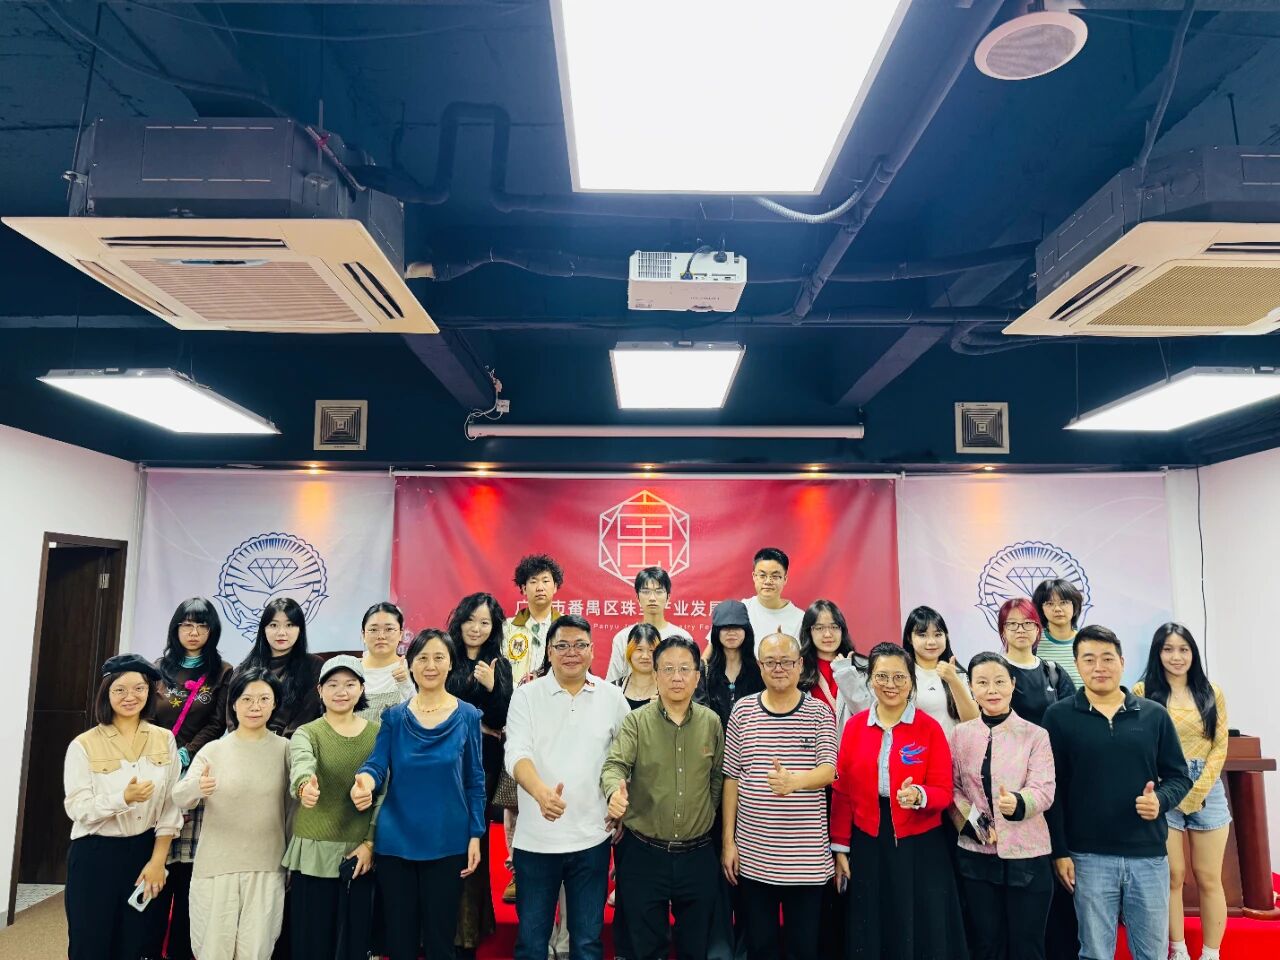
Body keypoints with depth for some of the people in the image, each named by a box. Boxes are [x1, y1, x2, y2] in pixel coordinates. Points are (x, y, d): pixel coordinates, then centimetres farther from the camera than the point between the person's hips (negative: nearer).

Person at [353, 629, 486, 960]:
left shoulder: (468, 717, -2)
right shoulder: (394, 717, 1)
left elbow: (474, 782, 1)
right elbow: (376, 764, -10)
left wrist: (476, 835, -3)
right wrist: (365, 780, -33)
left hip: (447, 844, -1)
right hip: (396, 842, 1)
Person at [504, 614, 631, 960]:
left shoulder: (612, 697, 1)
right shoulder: (526, 695, -4)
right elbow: (516, 754, -15)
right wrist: (540, 791, -33)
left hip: (592, 838, 1)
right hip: (536, 838, -1)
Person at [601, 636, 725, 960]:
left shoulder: (711, 722, 0)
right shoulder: (636, 721, -7)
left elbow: (718, 775, 10)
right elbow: (615, 765, -20)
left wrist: (705, 812, 5)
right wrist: (615, 791, -40)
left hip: (698, 855, 2)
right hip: (643, 854, -2)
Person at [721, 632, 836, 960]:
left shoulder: (819, 713, -2)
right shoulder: (742, 711, 0)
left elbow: (829, 771, -12)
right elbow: (732, 778, 3)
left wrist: (793, 781, -33)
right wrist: (728, 840, 1)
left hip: (806, 855, -1)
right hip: (752, 854, 1)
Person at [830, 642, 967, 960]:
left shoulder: (930, 728, -6)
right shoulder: (854, 726, 0)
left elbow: (944, 792, -6)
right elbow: (843, 791, 2)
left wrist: (918, 796, -27)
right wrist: (840, 848, 0)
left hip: (920, 845, -2)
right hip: (867, 844, 2)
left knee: (921, 932, 7)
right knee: (869, 934, 11)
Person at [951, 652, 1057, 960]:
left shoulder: (1035, 735, -4)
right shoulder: (961, 734, 3)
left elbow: (1044, 790, -14)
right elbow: (952, 787, 4)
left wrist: (1017, 803, -34)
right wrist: (970, 821, -13)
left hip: (1026, 855, -2)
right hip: (976, 855, 2)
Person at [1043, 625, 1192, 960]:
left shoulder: (1154, 715, 3)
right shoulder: (1059, 716, -3)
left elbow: (1179, 776, 9)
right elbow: (1052, 788, -3)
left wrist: (1161, 801, -13)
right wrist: (1059, 851, -6)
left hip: (1149, 855, 2)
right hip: (1089, 857, -2)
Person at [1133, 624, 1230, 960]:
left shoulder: (1211, 693, 7)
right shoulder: (1143, 692, -1)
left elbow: (1220, 747, 3)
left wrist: (1197, 791, -7)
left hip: (1207, 791, 2)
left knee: (1209, 879, 5)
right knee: (1172, 876, 3)